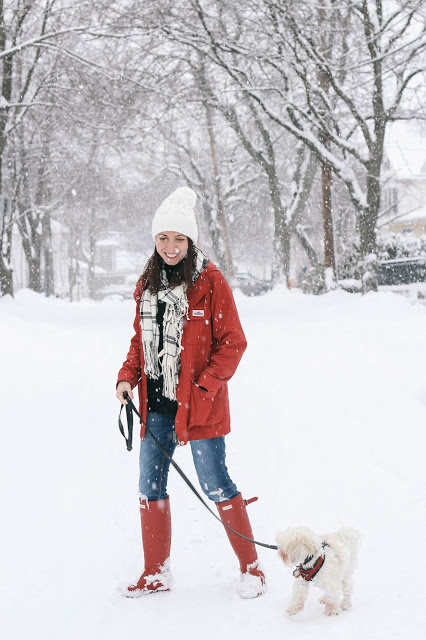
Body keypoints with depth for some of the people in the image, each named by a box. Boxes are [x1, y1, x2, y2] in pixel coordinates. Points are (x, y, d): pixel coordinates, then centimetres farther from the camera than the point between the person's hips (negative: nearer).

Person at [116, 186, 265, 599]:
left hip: (199, 402, -6)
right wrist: (127, 377, 2)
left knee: (215, 485, -1)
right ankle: (156, 574, 23)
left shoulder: (209, 282, -10)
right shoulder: (147, 284, 8)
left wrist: (203, 386, -17)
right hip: (156, 403, 6)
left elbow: (232, 343, -9)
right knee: (150, 487, 9)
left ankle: (251, 568, 14)